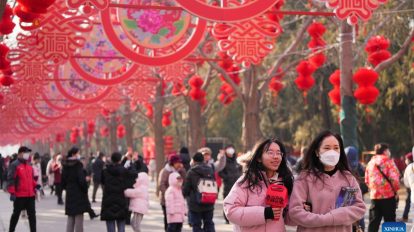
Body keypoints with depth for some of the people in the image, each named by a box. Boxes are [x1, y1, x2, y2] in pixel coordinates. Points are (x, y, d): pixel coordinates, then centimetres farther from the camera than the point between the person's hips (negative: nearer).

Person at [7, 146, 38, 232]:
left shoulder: (29, 165, 15)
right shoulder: (14, 165, -8)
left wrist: (35, 185, 6)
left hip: (30, 195, 7)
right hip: (19, 195, -6)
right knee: (16, 214, 5)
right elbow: (10, 179, -13)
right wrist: (12, 192, -19)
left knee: (32, 214, 5)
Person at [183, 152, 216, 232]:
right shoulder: (210, 170, 3)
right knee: (209, 224, 14)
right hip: (209, 205, 4)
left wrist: (185, 194, 13)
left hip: (195, 204, -4)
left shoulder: (191, 172, -11)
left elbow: (186, 189, -8)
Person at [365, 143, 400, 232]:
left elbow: (367, 180, 11)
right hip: (388, 195, -5)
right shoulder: (388, 162, -8)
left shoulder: (371, 163, 10)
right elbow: (394, 179, -14)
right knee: (390, 221, 4)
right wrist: (396, 190, 0)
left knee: (374, 221, 8)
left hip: (374, 195, 5)